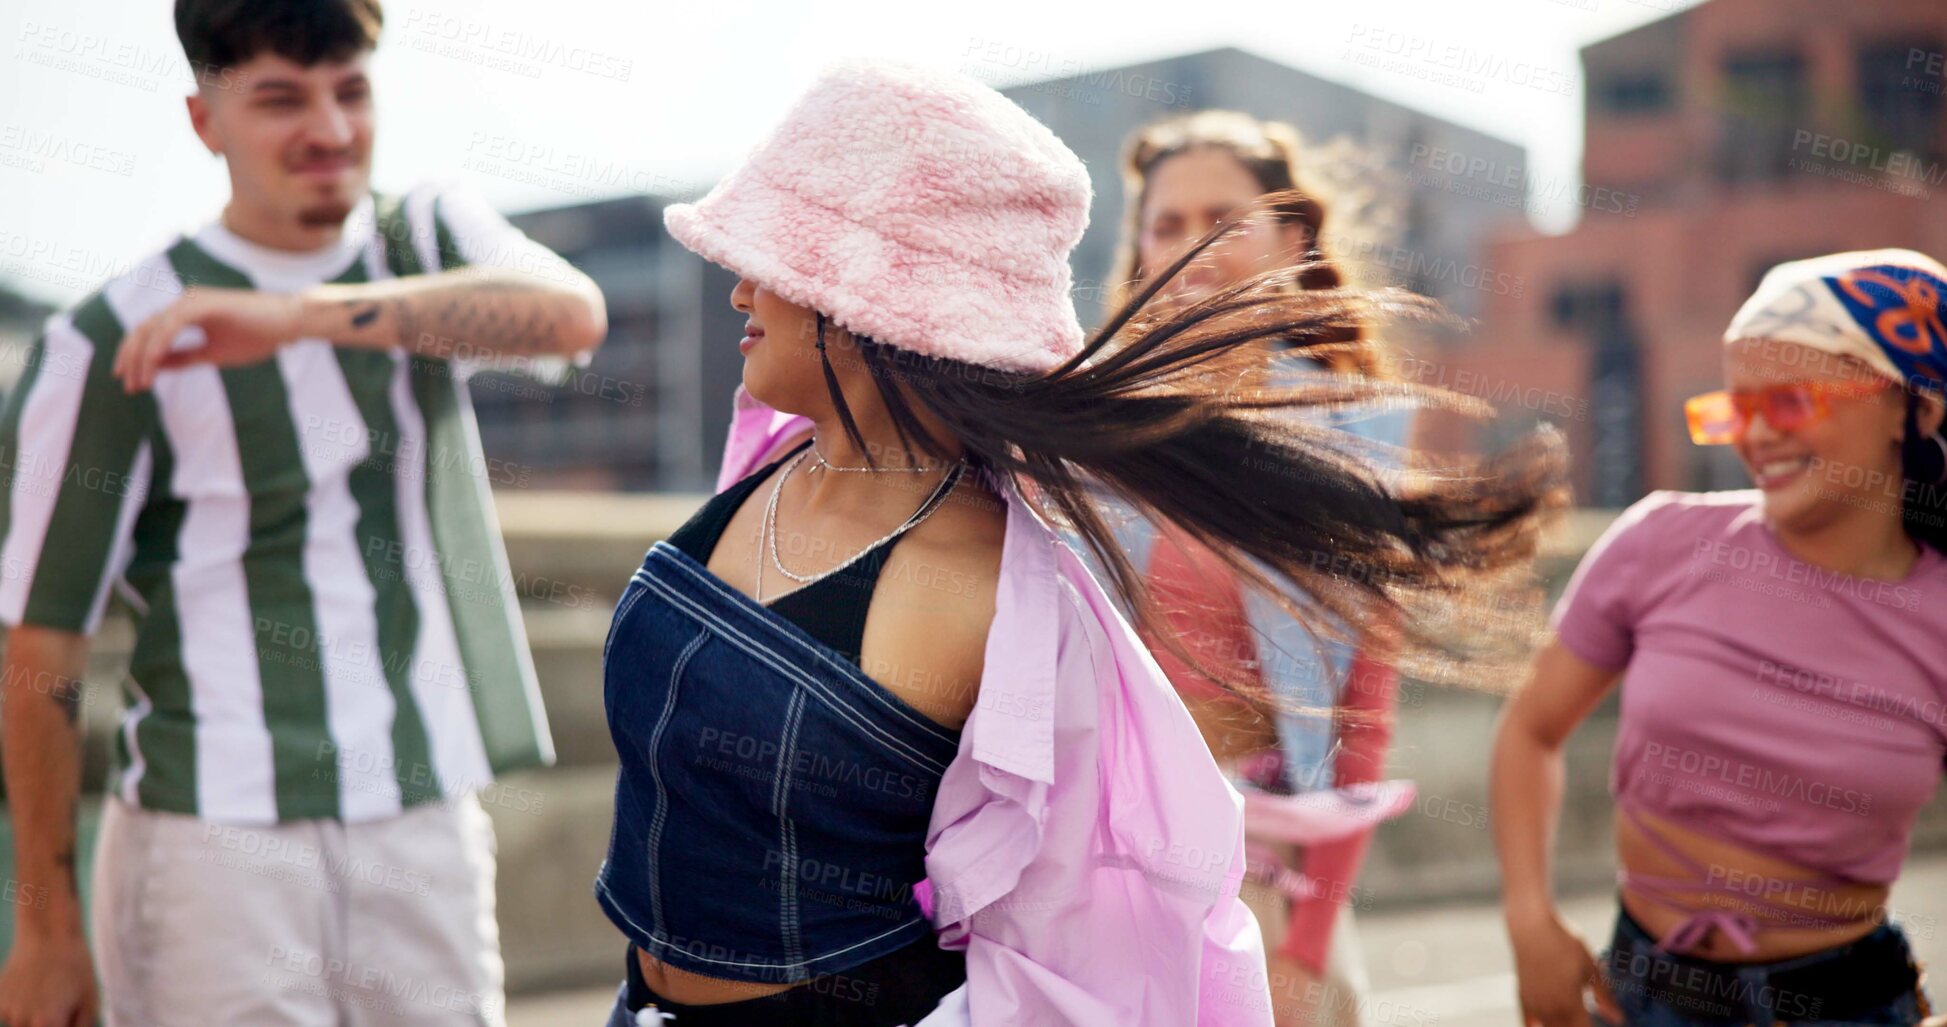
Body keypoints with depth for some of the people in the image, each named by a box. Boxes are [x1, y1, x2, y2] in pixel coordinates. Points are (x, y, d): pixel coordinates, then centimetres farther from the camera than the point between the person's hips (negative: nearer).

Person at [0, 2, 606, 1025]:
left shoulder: (438, 235, 5)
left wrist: (298, 314, -30)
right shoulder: (109, 344, -8)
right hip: (215, 851, -4)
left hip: (432, 833, 4)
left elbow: (571, 312, -18)